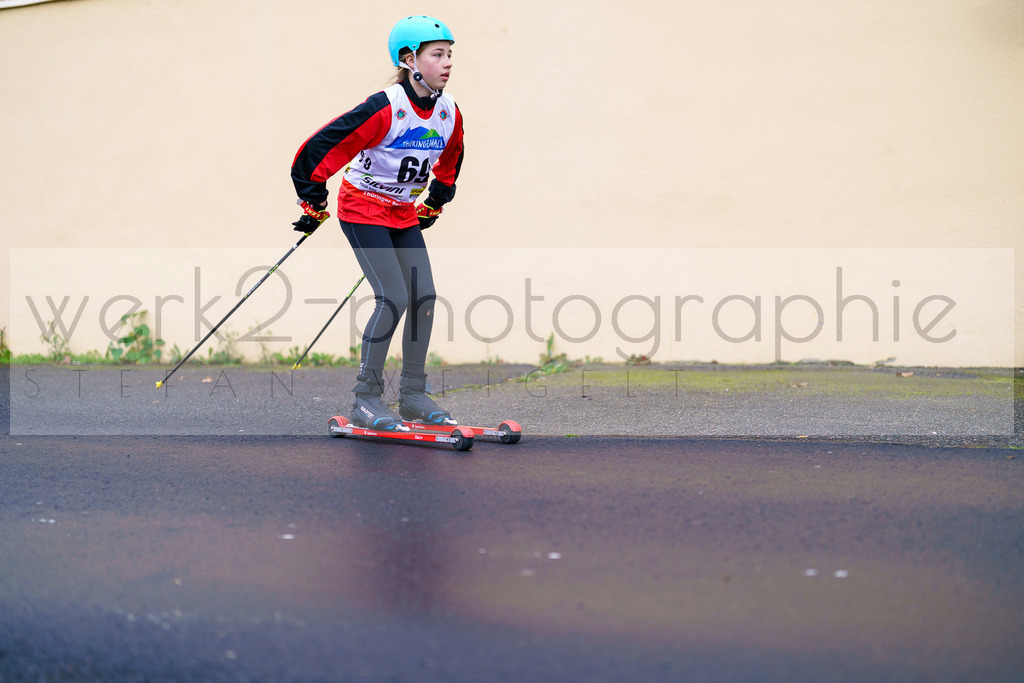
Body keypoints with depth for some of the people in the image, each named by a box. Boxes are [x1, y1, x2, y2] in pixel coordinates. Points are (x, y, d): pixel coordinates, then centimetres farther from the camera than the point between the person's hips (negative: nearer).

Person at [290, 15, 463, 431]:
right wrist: (314, 206, -11)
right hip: (363, 210, -7)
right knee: (394, 297, -16)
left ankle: (413, 394, 10)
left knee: (425, 297, -2)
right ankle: (366, 399, -6)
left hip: (404, 214, 7)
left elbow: (448, 163, 20)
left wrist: (433, 206, 24)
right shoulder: (383, 109, -24)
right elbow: (320, 149, -20)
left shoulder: (449, 113, -3)